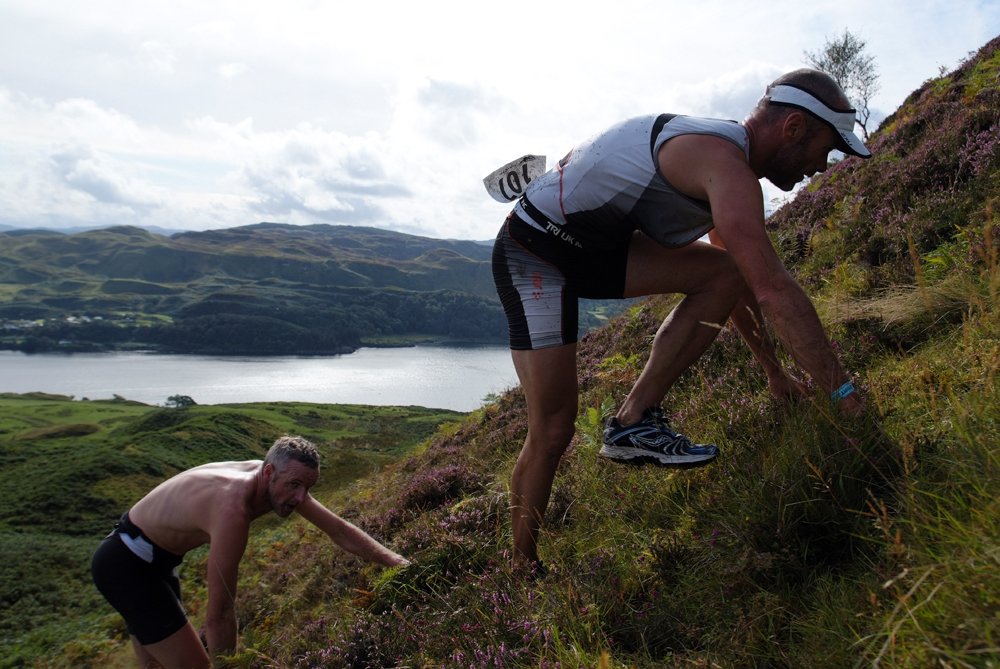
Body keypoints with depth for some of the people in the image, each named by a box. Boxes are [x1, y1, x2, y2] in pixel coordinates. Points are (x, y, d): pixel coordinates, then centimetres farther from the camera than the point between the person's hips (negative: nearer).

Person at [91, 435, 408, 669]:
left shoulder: (278, 480, -11)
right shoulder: (233, 509, -37)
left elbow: (338, 530, -3)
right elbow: (219, 614, -29)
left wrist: (397, 562, -6)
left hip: (152, 559, 9)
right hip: (126, 564, -9)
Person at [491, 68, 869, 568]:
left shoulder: (720, 155, 10)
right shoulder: (724, 161, -21)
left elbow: (742, 284, 17)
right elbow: (774, 290, -29)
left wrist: (775, 373, 20)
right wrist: (847, 396, -22)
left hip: (592, 247, 9)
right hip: (532, 249, -9)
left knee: (724, 274, -6)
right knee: (553, 426, -10)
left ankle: (636, 420, -4)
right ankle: (523, 569, 9)